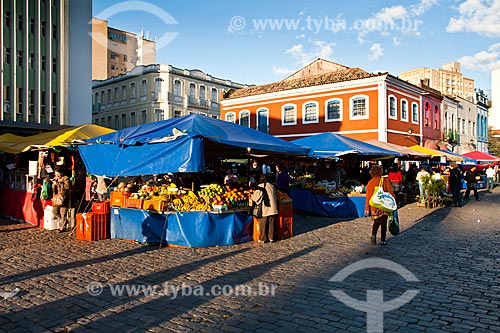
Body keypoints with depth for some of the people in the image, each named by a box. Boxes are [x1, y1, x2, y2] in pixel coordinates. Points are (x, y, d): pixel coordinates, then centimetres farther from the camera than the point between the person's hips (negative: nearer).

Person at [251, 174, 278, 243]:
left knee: (263, 224, 5)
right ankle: (271, 238, 17)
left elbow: (255, 196, -4)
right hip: (272, 208, 5)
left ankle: (263, 238, 10)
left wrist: (251, 197, 16)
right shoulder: (271, 185, 7)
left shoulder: (259, 187, -8)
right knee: (271, 223, 12)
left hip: (265, 208, -4)